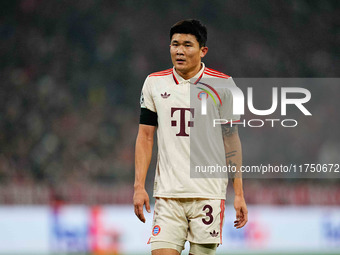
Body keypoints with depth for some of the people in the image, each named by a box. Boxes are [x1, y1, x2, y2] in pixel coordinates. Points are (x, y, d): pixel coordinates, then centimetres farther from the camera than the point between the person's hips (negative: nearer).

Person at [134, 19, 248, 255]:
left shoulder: (223, 83, 1)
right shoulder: (154, 83, 7)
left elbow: (231, 140, 3)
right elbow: (145, 136, 9)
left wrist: (239, 194, -1)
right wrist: (139, 187, 0)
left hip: (209, 194, -1)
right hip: (167, 193, 1)